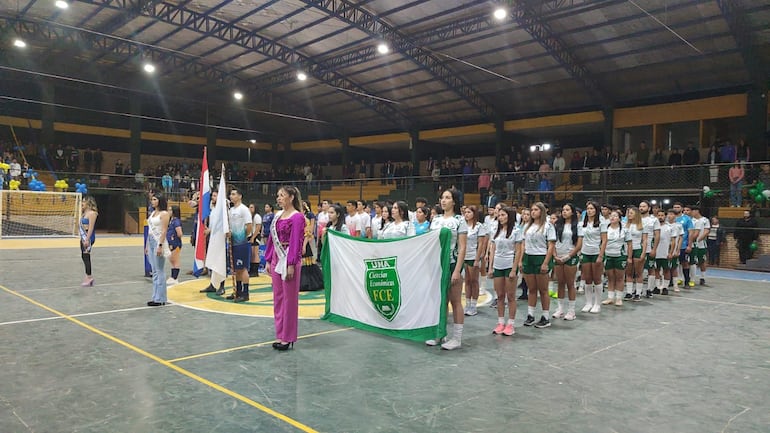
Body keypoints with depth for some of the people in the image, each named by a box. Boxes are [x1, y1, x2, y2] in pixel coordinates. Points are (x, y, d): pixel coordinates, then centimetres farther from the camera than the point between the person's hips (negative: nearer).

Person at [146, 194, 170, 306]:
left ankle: (160, 299, 1)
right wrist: (147, 245, 17)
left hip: (158, 242, -9)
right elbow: (150, 230, 18)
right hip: (151, 242, 9)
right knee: (154, 272, 11)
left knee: (160, 271, -4)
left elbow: (164, 231, -15)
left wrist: (160, 246, -21)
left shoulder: (164, 214, -9)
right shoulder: (153, 213, 16)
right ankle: (155, 297, 17)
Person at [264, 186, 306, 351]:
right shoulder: (278, 216, 11)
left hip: (289, 260, -8)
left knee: (289, 298, 1)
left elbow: (296, 242, -15)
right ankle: (280, 335, 21)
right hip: (276, 259, 8)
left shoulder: (297, 217, -11)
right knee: (278, 297, 11)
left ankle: (288, 337, 11)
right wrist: (268, 261, 12)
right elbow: (271, 239, 14)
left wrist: (291, 265, -18)